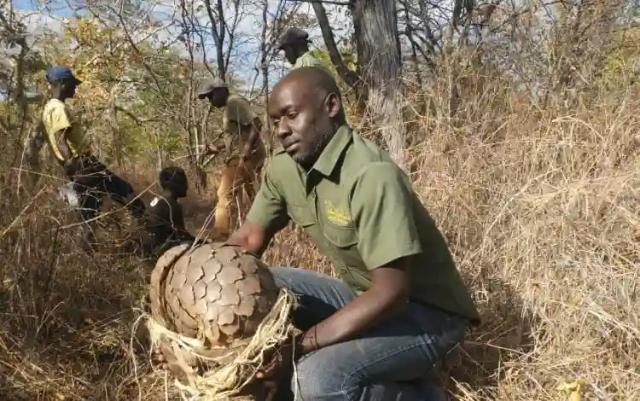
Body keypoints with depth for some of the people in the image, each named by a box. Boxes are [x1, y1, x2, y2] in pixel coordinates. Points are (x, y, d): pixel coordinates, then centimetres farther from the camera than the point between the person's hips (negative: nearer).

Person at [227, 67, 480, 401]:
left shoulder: (371, 175, -28)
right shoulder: (284, 168, -4)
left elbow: (392, 292, -31)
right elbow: (249, 237, 7)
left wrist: (301, 345, -31)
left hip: (424, 310, -7)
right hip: (362, 296, 8)